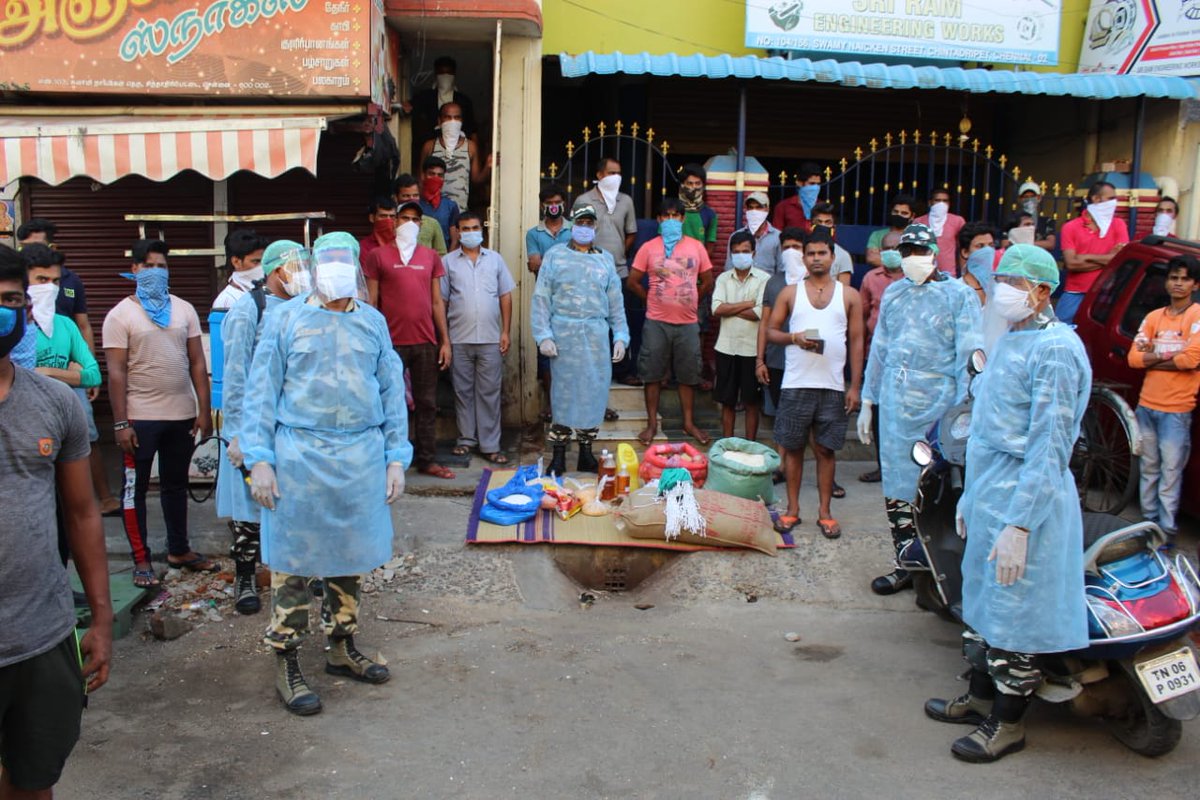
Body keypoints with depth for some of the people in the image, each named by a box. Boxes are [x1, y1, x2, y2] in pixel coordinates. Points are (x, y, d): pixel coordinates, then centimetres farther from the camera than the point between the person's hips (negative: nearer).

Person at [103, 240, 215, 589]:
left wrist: (204, 410, 2)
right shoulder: (121, 315, -5)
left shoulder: (184, 309, 6)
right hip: (141, 417, -4)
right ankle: (141, 560, 14)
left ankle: (179, 550, 29)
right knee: (136, 488, 5)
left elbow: (197, 362, 7)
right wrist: (120, 423, -12)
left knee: (176, 484, 16)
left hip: (182, 415, 4)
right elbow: (116, 373, -8)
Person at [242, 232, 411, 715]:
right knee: (294, 559, 3)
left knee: (352, 557, 13)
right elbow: (262, 391, 0)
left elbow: (392, 392, 11)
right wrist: (259, 460, -7)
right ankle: (286, 663, 15)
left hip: (362, 456, 4)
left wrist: (396, 458, 6)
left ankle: (342, 648, 30)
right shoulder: (286, 319, 1)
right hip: (300, 455, -3)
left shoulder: (373, 322, 9)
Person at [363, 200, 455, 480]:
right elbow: (371, 303, 0)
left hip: (425, 342, 3)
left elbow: (437, 302, 13)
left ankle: (427, 460, 17)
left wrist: (445, 341, 8)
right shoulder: (378, 256, 2)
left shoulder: (431, 257, 11)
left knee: (427, 404, 8)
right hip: (391, 342, -3)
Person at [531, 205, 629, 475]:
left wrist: (621, 337, 6)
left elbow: (616, 303, 13)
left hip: (596, 335, 3)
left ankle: (586, 453, 17)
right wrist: (543, 336, -8)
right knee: (563, 393, 0)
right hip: (564, 333, -3)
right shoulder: (555, 255, 4)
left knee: (594, 394, 4)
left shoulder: (606, 259, 13)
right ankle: (558, 455, 9)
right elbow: (540, 298, 0)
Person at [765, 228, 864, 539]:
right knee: (793, 447, 6)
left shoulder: (849, 296, 6)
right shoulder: (790, 293, 6)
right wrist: (794, 337, -14)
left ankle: (825, 511, 16)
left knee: (826, 449, 6)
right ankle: (793, 509, 18)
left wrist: (855, 386, 0)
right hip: (796, 385, 0)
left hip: (833, 386, 0)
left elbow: (856, 342, 6)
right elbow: (771, 330, 7)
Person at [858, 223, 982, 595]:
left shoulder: (959, 295, -2)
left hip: (937, 406, -5)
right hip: (895, 404, 5)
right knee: (896, 486, 8)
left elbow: (969, 356, -5)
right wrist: (868, 402, 17)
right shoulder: (893, 293, 14)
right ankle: (905, 563, 19)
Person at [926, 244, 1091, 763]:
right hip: (990, 496, 10)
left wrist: (1019, 526, -25)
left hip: (1026, 502, -10)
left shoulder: (1054, 348, -17)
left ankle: (1007, 724, 18)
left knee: (1013, 613, 2)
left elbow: (1051, 447, -22)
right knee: (981, 602, 20)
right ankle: (981, 697, 36)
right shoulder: (1011, 341, 14)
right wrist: (970, 496, 21)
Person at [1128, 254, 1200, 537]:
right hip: (1146, 406, 5)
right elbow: (1134, 358, 2)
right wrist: (1169, 355, -10)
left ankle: (1166, 529, 1)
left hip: (1176, 410, -5)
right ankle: (1148, 520, 23)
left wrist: (1153, 359, -5)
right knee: (1148, 469, 13)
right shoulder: (1153, 317, 11)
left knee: (1170, 473, -4)